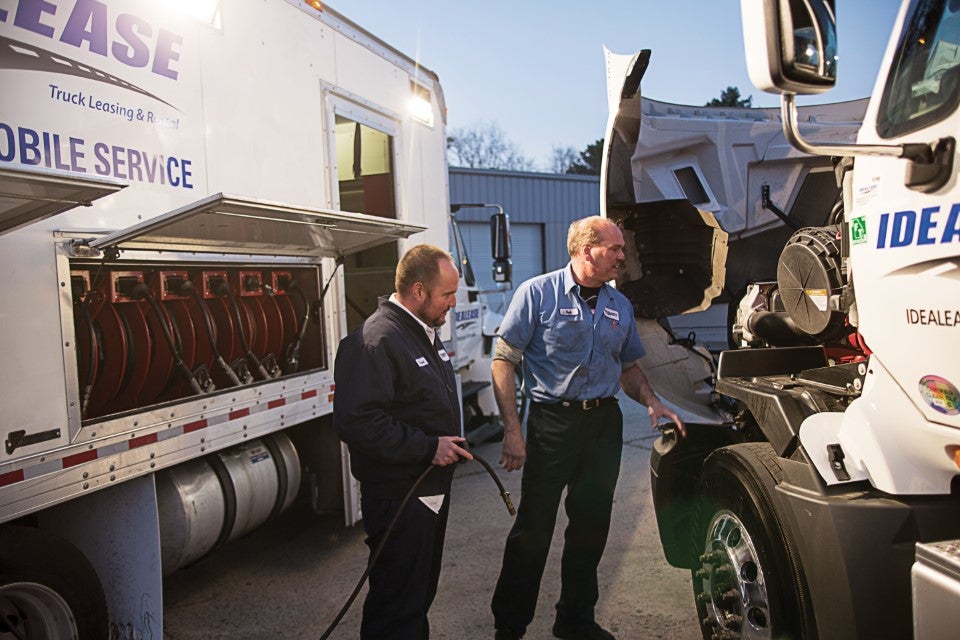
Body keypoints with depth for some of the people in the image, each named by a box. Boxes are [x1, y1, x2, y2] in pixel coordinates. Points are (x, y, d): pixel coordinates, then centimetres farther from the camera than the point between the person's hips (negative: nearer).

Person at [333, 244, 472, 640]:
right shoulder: (375, 340, -22)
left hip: (432, 490, 10)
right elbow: (357, 423, -30)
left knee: (422, 593, 23)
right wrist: (428, 447, -24)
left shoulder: (425, 332, 12)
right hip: (399, 499, -10)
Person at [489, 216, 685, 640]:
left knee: (591, 526, 14)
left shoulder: (620, 306, 10)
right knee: (533, 528, 1)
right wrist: (512, 431, -16)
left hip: (604, 422, 5)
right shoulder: (538, 293, -8)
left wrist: (652, 402, -2)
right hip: (552, 421, -5)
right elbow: (503, 360, -9)